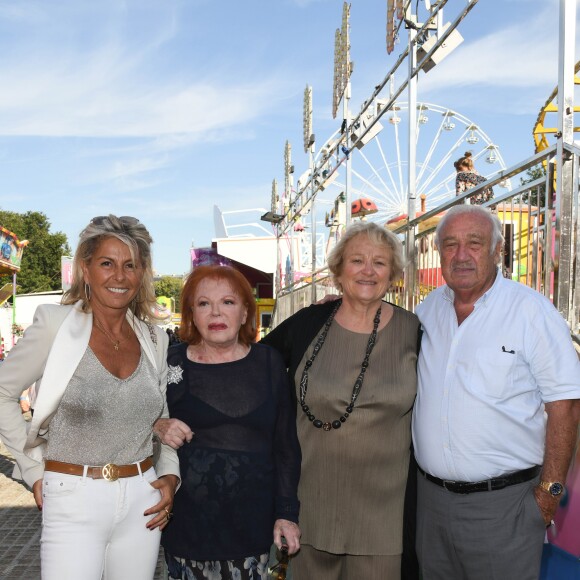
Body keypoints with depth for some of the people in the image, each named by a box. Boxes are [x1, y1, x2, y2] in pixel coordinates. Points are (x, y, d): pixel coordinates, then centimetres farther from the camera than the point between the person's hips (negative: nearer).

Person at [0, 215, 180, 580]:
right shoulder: (55, 325, -8)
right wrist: (35, 470, -2)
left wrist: (170, 475, 3)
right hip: (73, 501, -4)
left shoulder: (155, 339, 5)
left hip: (142, 501, 4)